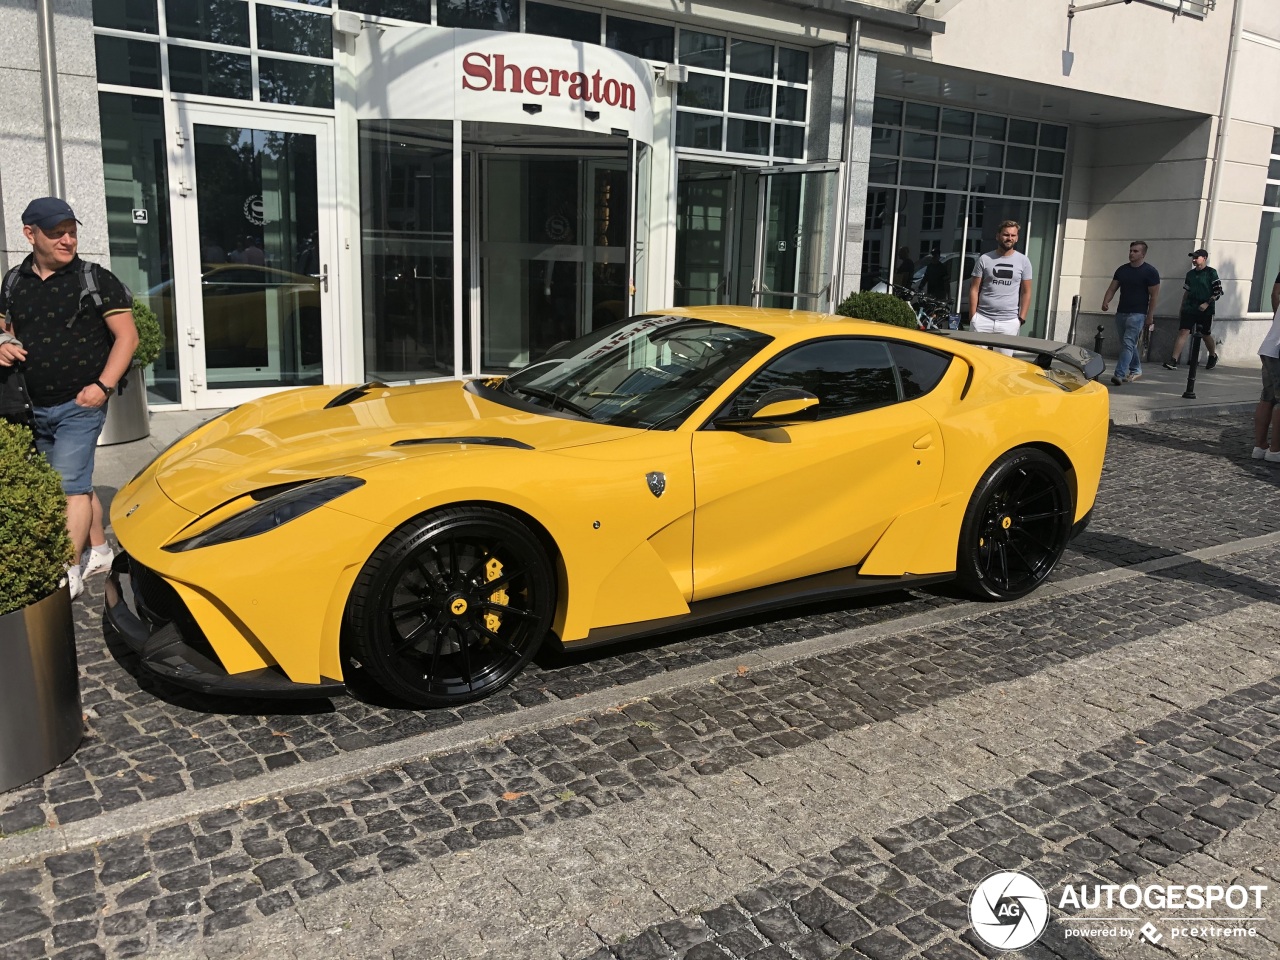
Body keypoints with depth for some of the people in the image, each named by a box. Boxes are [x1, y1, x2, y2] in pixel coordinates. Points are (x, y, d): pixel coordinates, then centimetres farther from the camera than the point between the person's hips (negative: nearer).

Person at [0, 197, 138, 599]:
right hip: (34, 407, 6)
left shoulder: (96, 279, -5)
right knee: (78, 483, 15)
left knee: (70, 486, -9)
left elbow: (127, 335, -7)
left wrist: (103, 386, -16)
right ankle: (99, 552, 28)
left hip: (80, 404, -5)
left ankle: (69, 572, -6)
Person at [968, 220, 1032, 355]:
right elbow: (974, 289, 4)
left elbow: (1026, 292, 8)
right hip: (982, 318, 0)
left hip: (1009, 321, 1)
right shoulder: (985, 259, 4)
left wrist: (1021, 318, -1)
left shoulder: (1023, 261, 7)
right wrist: (973, 316, -3)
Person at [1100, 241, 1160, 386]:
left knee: (1128, 343, -16)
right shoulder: (1122, 269, 11)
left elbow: (1154, 295, -6)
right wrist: (1105, 302, -9)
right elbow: (1112, 288, 11)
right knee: (1127, 344, 14)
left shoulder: (1150, 272, -5)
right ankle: (1136, 371, 28)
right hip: (1121, 312, 6)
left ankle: (1120, 374, -24)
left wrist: (1150, 316, -10)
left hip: (1137, 314, -6)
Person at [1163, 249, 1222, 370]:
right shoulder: (1190, 274, 11)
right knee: (1182, 332, -9)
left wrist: (1207, 303, -18)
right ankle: (1173, 361, -16)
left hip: (1205, 310, -4)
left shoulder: (1211, 273, -4)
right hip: (1189, 309, 4)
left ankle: (1213, 357, 35)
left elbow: (1218, 291, -7)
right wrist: (1182, 309, 17)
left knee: (1205, 335, 9)